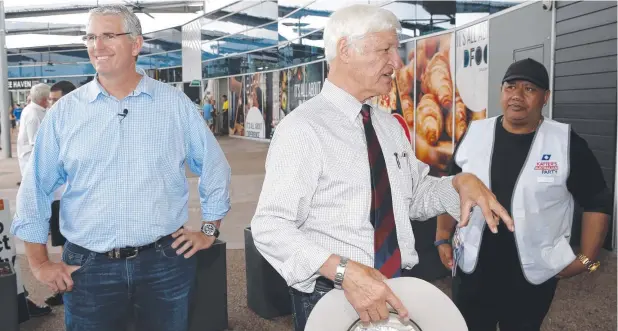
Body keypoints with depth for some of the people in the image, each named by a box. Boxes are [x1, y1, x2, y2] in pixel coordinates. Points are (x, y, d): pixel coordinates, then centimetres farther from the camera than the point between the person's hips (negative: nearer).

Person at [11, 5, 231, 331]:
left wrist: (209, 230, 7)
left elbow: (214, 168, 8)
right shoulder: (64, 111, 1)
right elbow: (35, 189, 6)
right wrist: (40, 263, 5)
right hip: (88, 268, 1)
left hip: (165, 262, 0)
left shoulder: (176, 104, 0)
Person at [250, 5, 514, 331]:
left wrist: (460, 183, -5)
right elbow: (271, 226, -21)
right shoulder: (303, 129, -16)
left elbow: (414, 195, 14)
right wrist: (344, 271, -32)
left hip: (393, 293, 7)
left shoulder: (390, 126, 7)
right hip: (330, 297, -7)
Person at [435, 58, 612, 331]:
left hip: (534, 273, -1)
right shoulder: (474, 135, -1)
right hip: (472, 268, 2)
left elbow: (597, 202, -1)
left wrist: (586, 258, -4)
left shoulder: (567, 142, -8)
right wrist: (442, 238, 4)